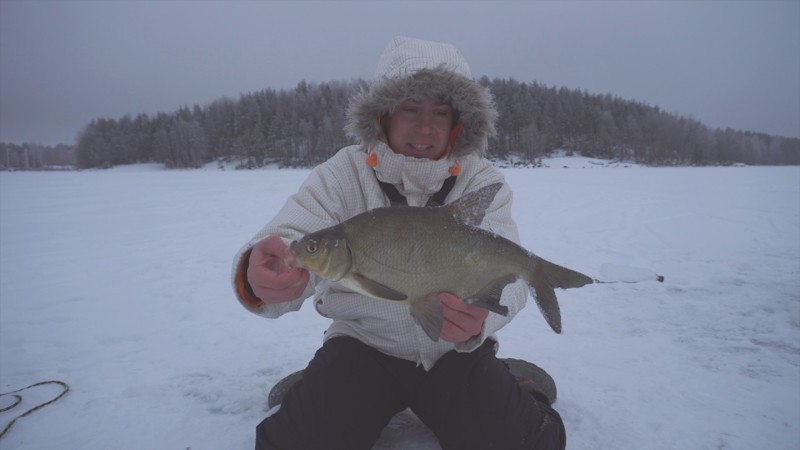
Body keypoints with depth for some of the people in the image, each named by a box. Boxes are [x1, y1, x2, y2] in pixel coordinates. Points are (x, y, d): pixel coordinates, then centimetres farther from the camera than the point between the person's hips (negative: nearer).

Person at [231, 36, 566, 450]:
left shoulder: (482, 179, -6)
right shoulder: (343, 173, -9)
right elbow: (293, 240, -22)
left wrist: (482, 313, -43)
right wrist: (262, 277, -48)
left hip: (458, 350, 1)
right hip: (362, 342, 0)